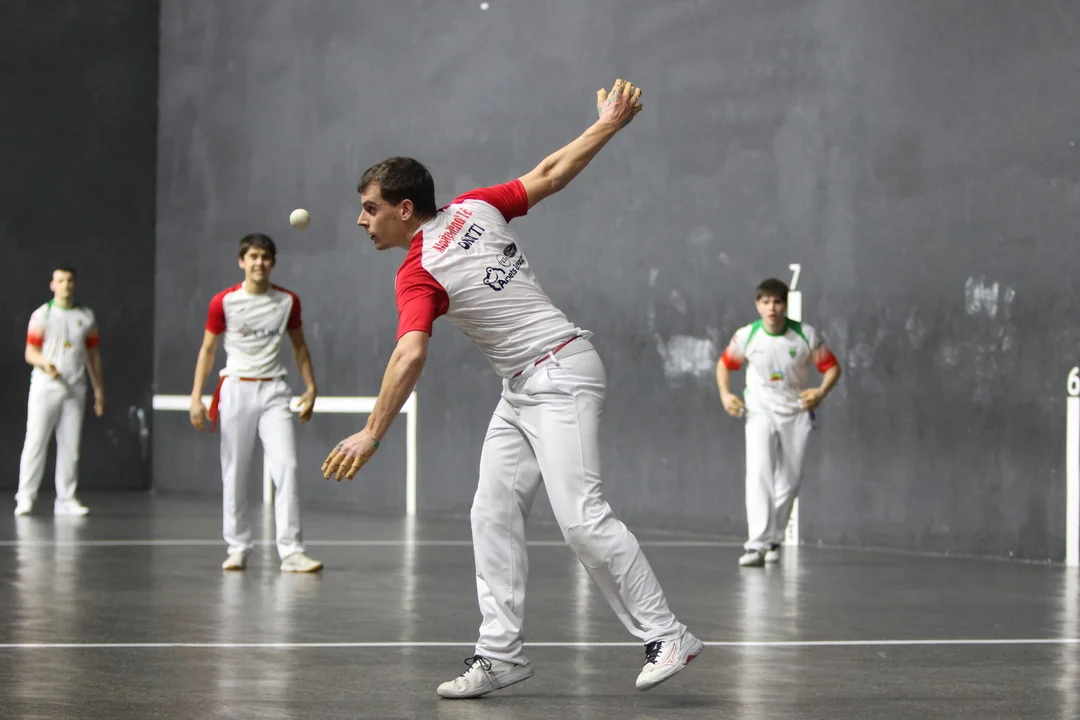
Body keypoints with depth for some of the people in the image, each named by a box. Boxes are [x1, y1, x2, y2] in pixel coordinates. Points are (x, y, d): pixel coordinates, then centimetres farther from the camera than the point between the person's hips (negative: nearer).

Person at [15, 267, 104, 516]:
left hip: (75, 389, 3)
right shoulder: (42, 315, 2)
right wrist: (45, 363, -23)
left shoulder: (86, 316, 12)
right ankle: (25, 497, -3)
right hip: (45, 386, -3)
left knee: (70, 446, 2)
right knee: (35, 441, -7)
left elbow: (93, 354, 16)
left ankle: (66, 500, 6)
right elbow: (30, 352, -1)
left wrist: (99, 389, 12)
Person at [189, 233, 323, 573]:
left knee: (286, 467, -12)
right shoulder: (223, 302, -1)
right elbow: (208, 349, 5)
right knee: (235, 474, 1)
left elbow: (299, 346, 15)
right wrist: (196, 396, -3)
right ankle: (238, 548, 13)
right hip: (236, 389, -1)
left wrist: (310, 387, 7)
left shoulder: (288, 301, 4)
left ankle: (291, 551, -13)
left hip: (274, 390, 1)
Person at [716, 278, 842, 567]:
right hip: (760, 411, -1)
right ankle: (757, 545, -27)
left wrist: (822, 391, -23)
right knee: (759, 475, -19)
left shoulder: (807, 335, -12)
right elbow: (724, 364, 8)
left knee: (790, 479, 6)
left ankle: (773, 539, 25)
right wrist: (725, 394, -9)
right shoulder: (746, 336, -10)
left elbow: (832, 367, -3)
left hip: (796, 413, 1)